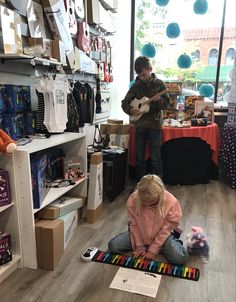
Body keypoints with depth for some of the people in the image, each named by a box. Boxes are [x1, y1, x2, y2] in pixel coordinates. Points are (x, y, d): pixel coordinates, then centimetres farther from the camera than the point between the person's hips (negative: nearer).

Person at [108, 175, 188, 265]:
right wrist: (139, 246, -8)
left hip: (162, 236, -2)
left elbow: (165, 229, -17)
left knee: (180, 258, -25)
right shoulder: (133, 200, -23)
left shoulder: (171, 203, -27)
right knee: (113, 246, -13)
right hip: (140, 233, 2)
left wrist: (153, 250, -15)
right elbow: (134, 225, -9)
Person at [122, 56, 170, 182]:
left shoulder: (159, 83, 0)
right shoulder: (136, 85, 5)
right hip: (139, 125, 3)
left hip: (154, 124, -3)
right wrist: (130, 110, -13)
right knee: (139, 157, 10)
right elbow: (125, 102, 7)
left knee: (155, 157, 0)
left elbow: (166, 104, -4)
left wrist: (159, 99, -25)